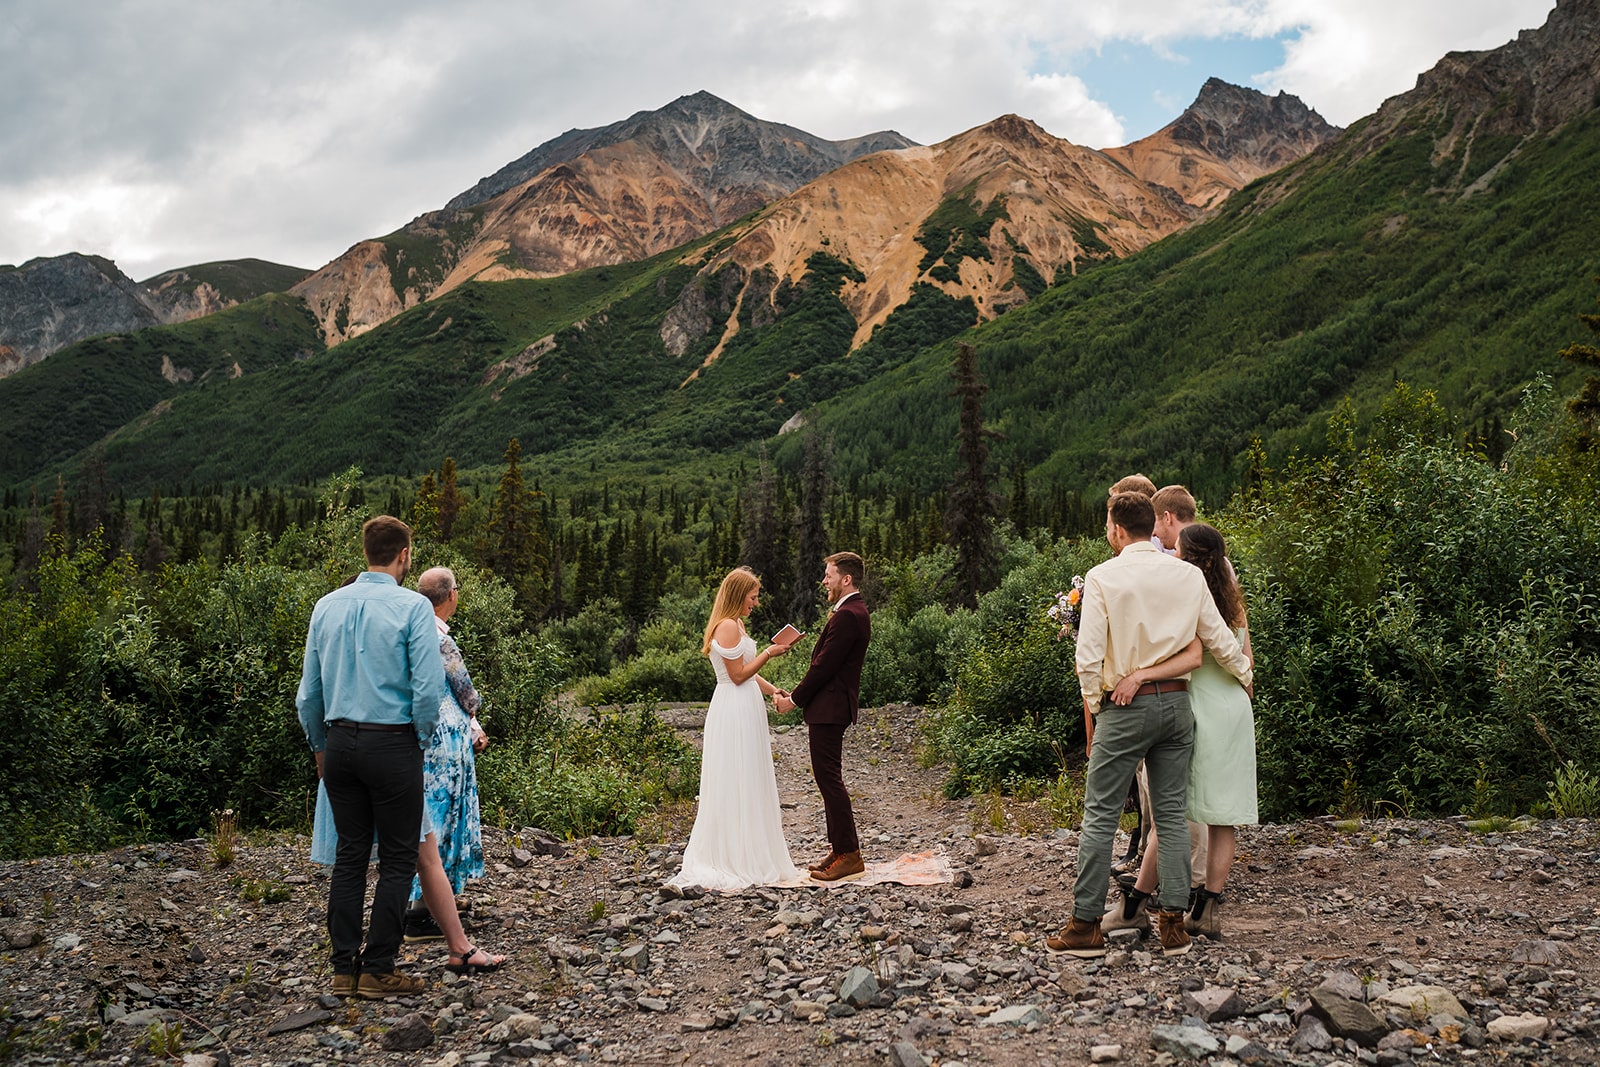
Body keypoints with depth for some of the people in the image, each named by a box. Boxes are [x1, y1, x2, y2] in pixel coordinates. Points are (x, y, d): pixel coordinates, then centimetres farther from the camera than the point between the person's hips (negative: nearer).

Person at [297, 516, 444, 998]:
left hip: (340, 742, 5)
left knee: (349, 854, 12)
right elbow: (429, 687, -16)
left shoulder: (327, 606, 6)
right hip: (393, 744, -5)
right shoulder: (412, 606, -10)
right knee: (397, 859, 5)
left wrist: (320, 746, 21)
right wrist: (421, 739, 1)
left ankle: (344, 968, 16)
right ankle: (378, 971, 6)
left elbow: (309, 692, 10)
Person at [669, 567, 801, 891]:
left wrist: (774, 691, 9)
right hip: (735, 712, -10)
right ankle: (737, 860, 3)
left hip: (744, 709, 10)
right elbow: (739, 674, -17)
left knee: (748, 785, 13)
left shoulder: (735, 625, 16)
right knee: (737, 786, -4)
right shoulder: (728, 626, -16)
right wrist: (769, 653, -12)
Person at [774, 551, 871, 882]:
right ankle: (841, 847, 22)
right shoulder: (856, 612, 14)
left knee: (829, 778, -6)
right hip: (833, 706, 11)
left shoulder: (846, 616, -19)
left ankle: (848, 854, -1)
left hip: (828, 707, -11)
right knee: (829, 778, 15)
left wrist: (794, 699, -10)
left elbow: (824, 666, -19)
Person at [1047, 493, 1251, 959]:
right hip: (1176, 703, 4)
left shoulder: (1102, 577, -9)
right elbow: (1219, 640, 9)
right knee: (1171, 813, 10)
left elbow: (1088, 656, -12)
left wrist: (1092, 710, 2)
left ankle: (1086, 925, 5)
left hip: (1124, 705, -4)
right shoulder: (1188, 575, 3)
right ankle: (1173, 923, 11)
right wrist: (1246, 677, 27)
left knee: (1100, 815, 2)